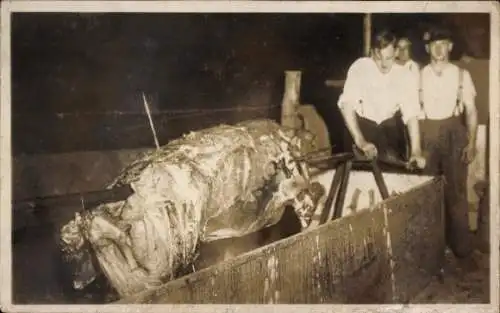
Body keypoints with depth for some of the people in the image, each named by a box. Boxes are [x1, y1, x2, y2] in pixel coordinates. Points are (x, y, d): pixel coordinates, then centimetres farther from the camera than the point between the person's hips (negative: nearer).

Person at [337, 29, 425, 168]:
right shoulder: (359, 67, -21)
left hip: (391, 126, 1)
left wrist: (416, 151, -33)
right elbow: (347, 104, -29)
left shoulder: (403, 75, -16)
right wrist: (360, 140, -40)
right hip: (363, 124, -1)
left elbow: (411, 113, -22)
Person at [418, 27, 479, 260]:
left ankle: (460, 243, 13)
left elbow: (471, 111, 4)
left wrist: (471, 142, -6)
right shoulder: (419, 76, 4)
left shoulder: (461, 75, 4)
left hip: (454, 134, -1)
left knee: (456, 189, 3)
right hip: (427, 134, 1)